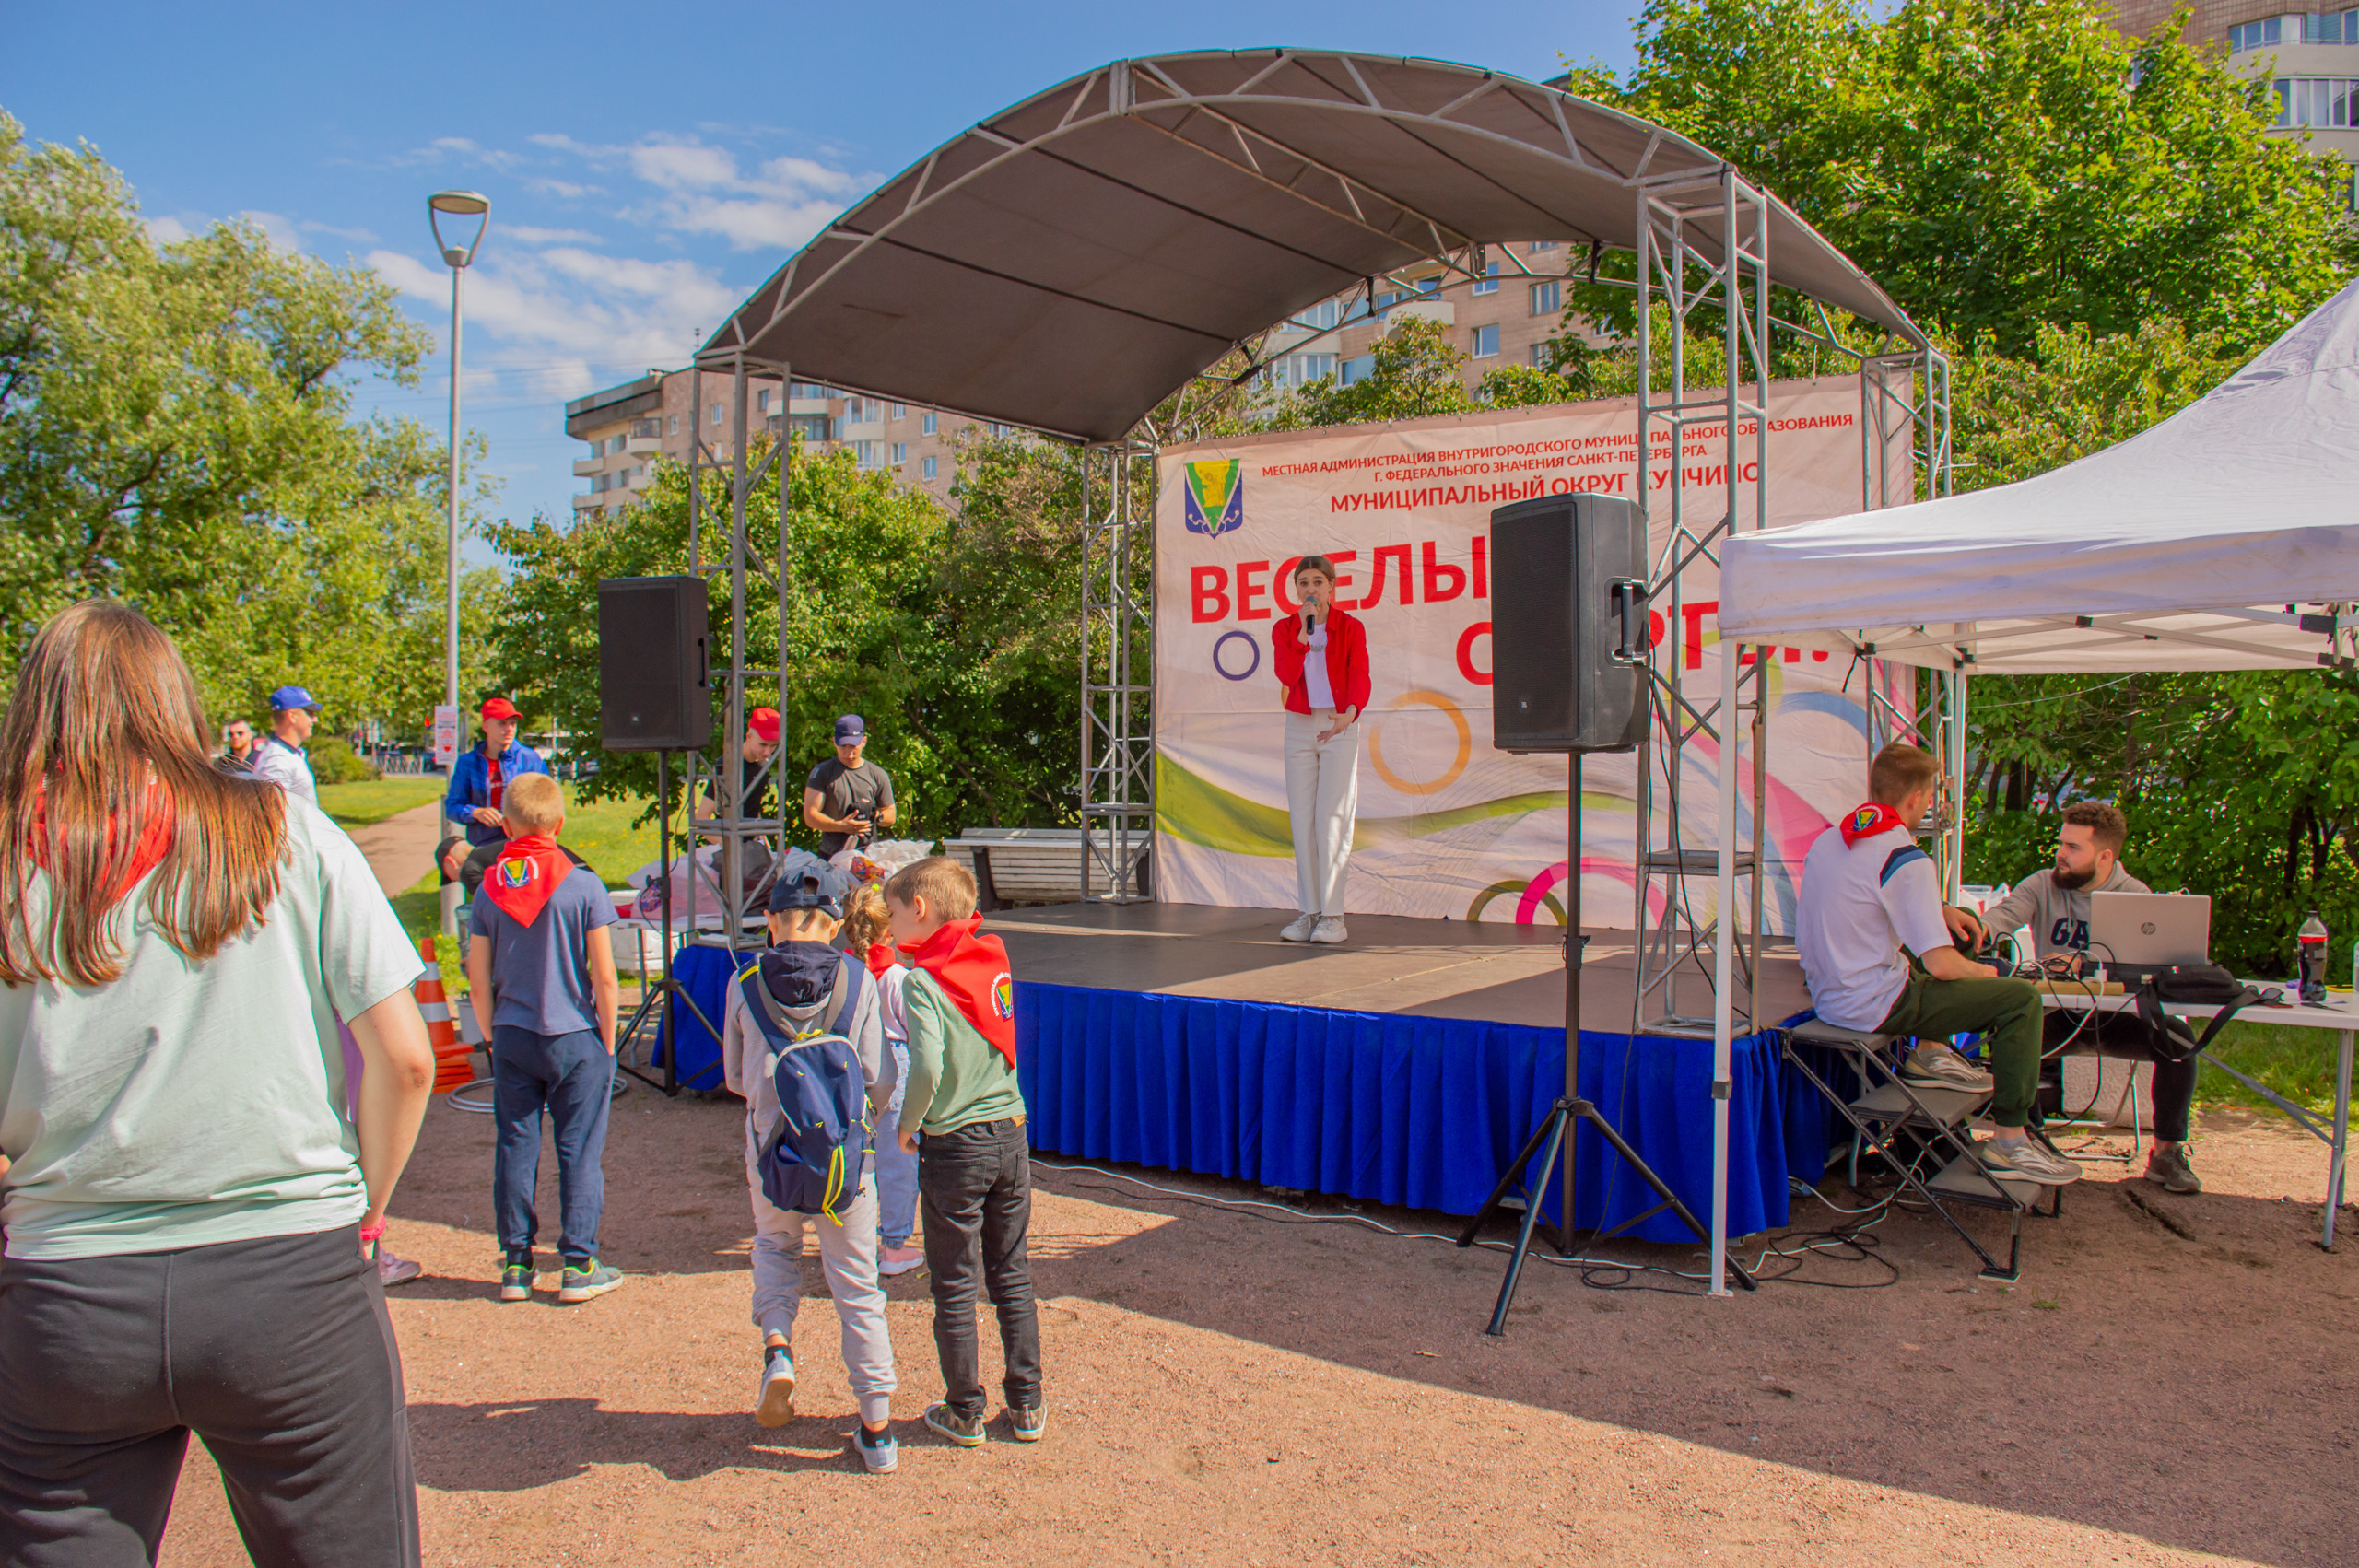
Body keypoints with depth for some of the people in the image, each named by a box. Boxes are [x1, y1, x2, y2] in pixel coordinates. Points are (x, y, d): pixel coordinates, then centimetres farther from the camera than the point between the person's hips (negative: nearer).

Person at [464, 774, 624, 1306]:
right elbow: (604, 978, -9)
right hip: (575, 1040, -3)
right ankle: (577, 1265, 9)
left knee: (515, 1148, 11)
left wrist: (494, 1039, 15)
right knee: (579, 1151, 5)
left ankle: (516, 1263, 17)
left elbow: (478, 985, 2)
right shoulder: (582, 886, -9)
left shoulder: (488, 892, 0)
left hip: (513, 1041, 3)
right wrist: (607, 1043, 0)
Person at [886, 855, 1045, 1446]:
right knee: (1012, 1278, 15)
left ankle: (964, 1413, 20)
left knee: (954, 1287, 9)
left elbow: (928, 1068, -26)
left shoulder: (921, 981, -16)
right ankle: (1027, 1407, 23)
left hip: (955, 1147, -6)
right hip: (1011, 1137, 6)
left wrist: (906, 1126, -8)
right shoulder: (993, 960, 3)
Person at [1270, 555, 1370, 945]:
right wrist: (1305, 629, -15)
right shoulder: (1284, 629, 7)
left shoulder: (1351, 627, 2)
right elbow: (1286, 675, -9)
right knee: (1302, 819, 0)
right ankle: (1308, 912, 5)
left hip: (1340, 727, -3)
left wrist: (1349, 714, -29)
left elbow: (1359, 677, -11)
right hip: (1299, 727, 3)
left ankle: (1333, 915, -8)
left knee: (1332, 817, -10)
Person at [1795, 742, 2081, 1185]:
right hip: (1872, 1006, -9)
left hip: (1826, 998, 9)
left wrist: (1941, 911, 17)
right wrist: (1979, 971, 0)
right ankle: (2009, 1142, -2)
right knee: (2022, 998, -5)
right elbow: (1941, 964, -22)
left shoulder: (1827, 840, 7)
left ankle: (1928, 1054, 25)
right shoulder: (1905, 860, -19)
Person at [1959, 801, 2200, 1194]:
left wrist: (2083, 961, -35)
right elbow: (2004, 913, -16)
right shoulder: (2042, 885, 3)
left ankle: (2166, 1152, -8)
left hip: (2113, 1017, 0)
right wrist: (1977, 926, -41)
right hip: (2058, 1015, 0)